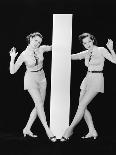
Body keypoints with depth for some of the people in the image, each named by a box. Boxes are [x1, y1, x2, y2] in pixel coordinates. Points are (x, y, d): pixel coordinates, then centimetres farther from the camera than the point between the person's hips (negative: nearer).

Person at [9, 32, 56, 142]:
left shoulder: (41, 49, -6)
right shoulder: (24, 55, -15)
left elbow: (52, 47, 14)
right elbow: (12, 71, -14)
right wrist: (12, 59, -28)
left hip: (42, 79, 5)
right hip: (31, 79, -5)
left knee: (39, 106, 5)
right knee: (39, 104, -16)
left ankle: (27, 129, 16)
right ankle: (48, 131, -14)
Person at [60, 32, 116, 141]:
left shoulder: (101, 50, -4)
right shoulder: (86, 53, 12)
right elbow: (73, 56, 4)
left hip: (97, 80, -7)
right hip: (87, 79, 7)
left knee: (82, 105, -12)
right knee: (83, 107, 3)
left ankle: (70, 129, -5)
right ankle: (92, 131, 10)